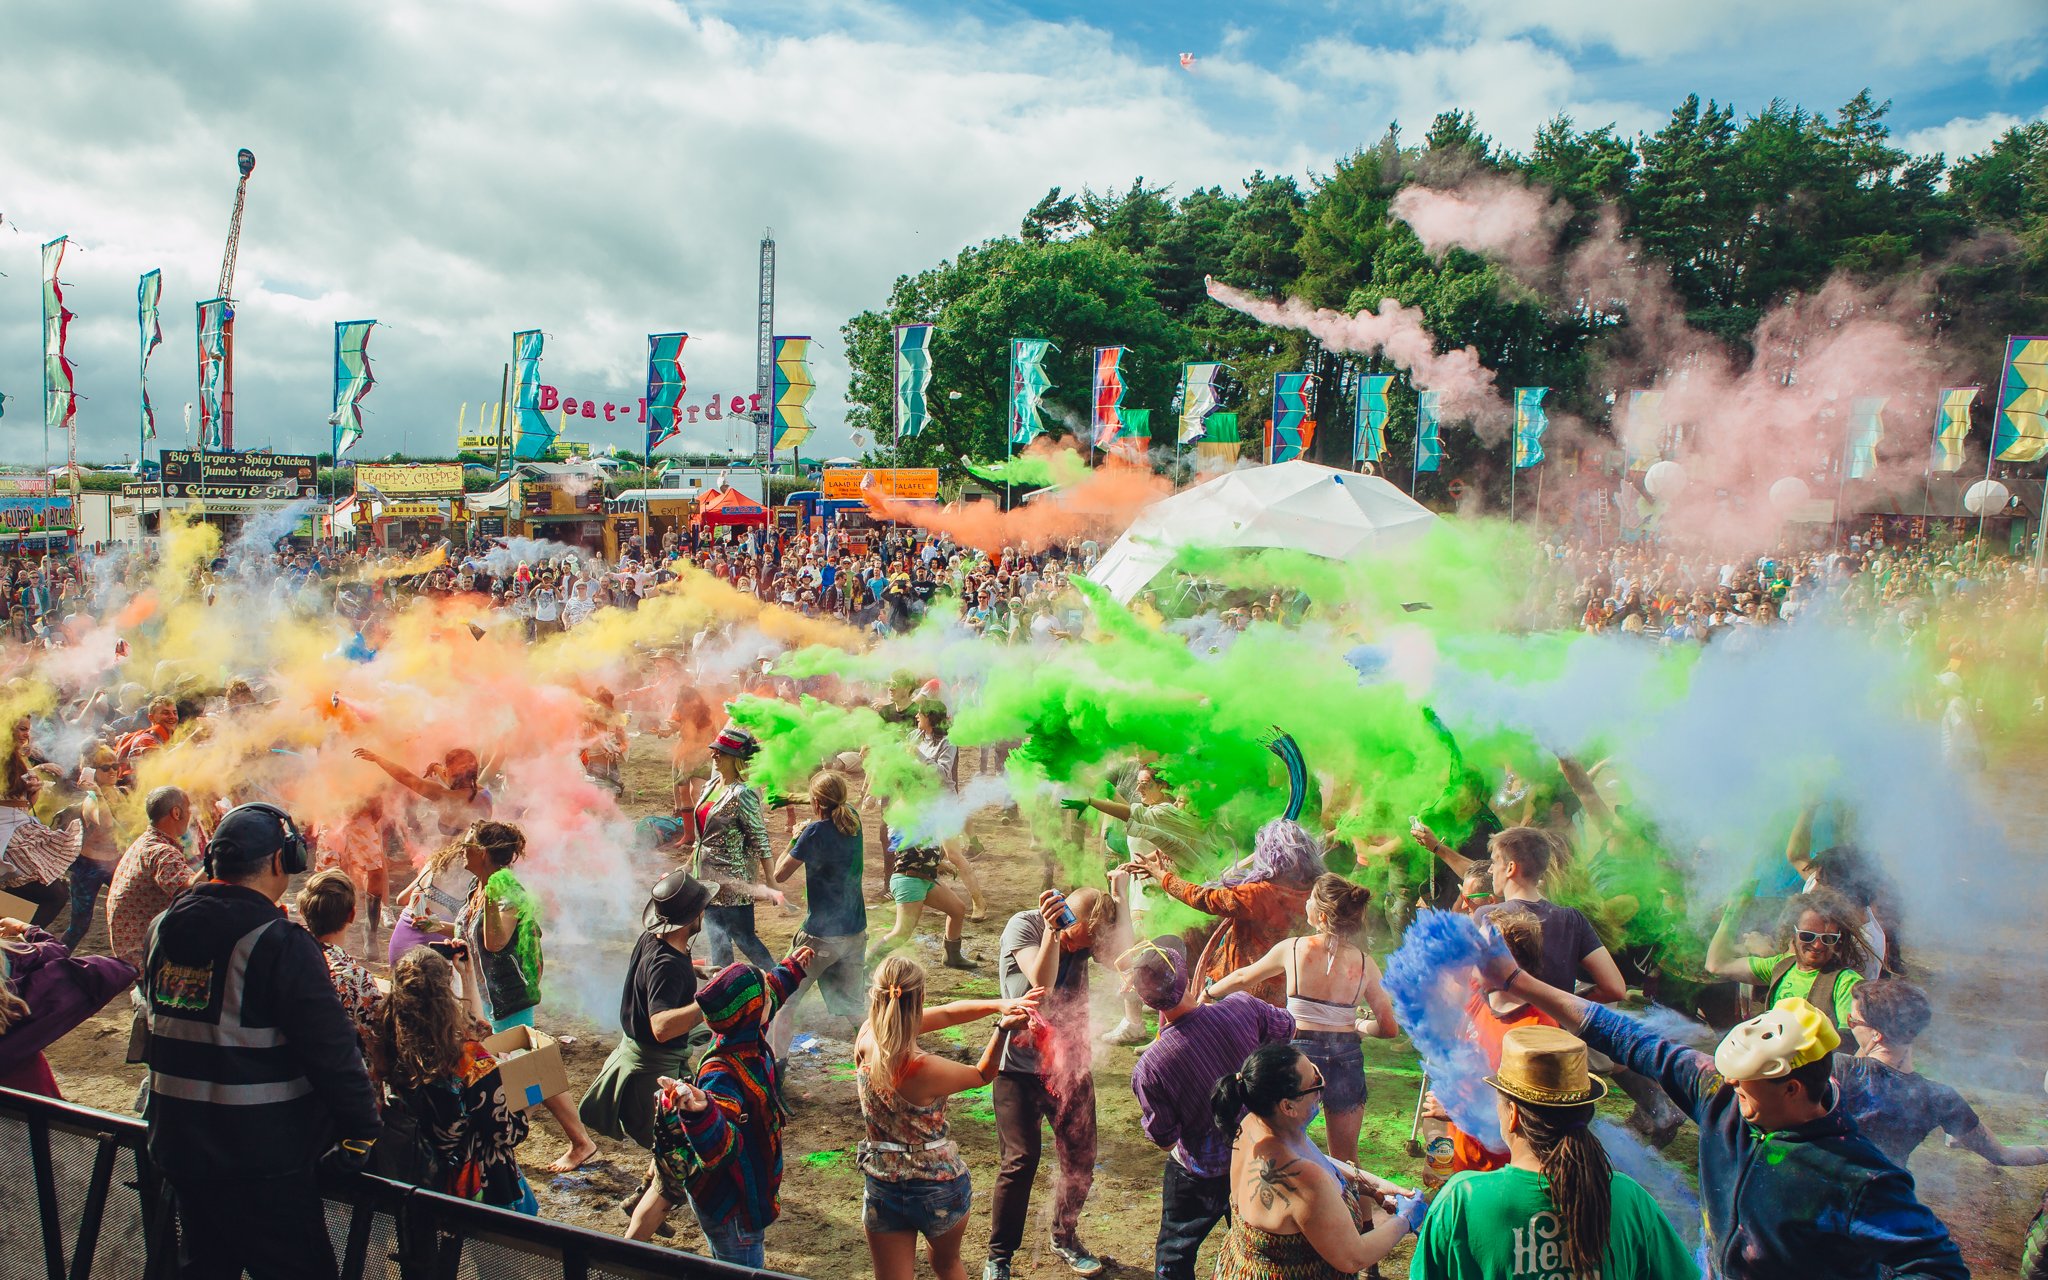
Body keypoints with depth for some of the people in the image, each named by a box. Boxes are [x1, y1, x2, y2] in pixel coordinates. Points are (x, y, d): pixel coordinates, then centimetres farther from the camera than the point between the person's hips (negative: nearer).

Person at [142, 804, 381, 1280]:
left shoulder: (161, 930, 2)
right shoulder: (280, 944, -21)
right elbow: (332, 1050, -20)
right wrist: (361, 1129, -10)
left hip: (178, 1149, 8)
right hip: (261, 1162, -7)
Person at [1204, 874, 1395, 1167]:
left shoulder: (1293, 949, -7)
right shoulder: (1364, 964, -5)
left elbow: (1243, 978, 9)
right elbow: (1388, 1028, -3)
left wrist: (1208, 991, 28)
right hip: (1347, 1057, 2)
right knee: (1346, 1161, 19)